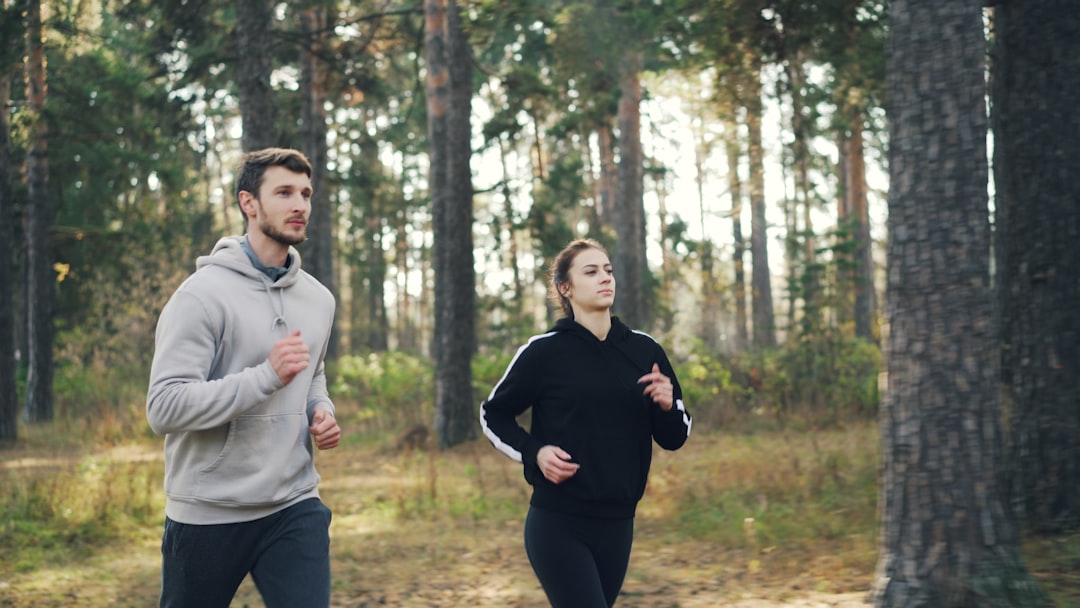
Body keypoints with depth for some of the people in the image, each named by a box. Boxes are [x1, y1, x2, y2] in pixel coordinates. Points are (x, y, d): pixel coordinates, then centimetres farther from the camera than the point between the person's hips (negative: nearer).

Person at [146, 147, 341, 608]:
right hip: (209, 513, -4)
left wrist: (322, 411, 3)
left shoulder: (318, 299, 8)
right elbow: (164, 407, -21)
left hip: (294, 508, 4)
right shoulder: (203, 294, -13)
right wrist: (267, 375, -27)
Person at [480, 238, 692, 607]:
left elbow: (674, 438, 11)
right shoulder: (544, 351, -6)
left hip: (616, 525, 5)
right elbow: (493, 415, 6)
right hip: (558, 526, -5)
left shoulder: (644, 351, 5)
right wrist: (534, 452, -10)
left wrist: (667, 405, -10)